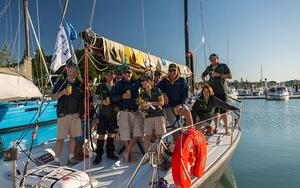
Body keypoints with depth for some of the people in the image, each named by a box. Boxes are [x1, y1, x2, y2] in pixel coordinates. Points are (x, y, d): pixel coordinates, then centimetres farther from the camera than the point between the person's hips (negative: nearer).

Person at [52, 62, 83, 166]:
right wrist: (62, 92, -19)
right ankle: (56, 160, 4)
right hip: (63, 114, -3)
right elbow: (53, 97, -1)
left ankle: (71, 158, 20)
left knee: (73, 137, 9)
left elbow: (83, 99, 18)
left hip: (76, 115, 4)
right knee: (60, 138, -4)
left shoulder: (79, 84, 10)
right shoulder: (61, 82, 0)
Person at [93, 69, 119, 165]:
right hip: (103, 113, -2)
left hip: (113, 114, 3)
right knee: (101, 134, -4)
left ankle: (110, 153, 24)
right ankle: (99, 155, 4)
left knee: (112, 133, 10)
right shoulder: (101, 87, 3)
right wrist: (102, 102, -13)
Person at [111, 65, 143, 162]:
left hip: (136, 111, 1)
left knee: (138, 132, -10)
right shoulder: (119, 84, 9)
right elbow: (113, 97, 1)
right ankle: (128, 154, 21)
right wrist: (122, 96, -15)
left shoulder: (136, 82, 11)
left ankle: (127, 151, 7)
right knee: (126, 133, 3)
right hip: (124, 112, -1)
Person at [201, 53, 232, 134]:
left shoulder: (223, 66, 2)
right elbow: (202, 75, 29)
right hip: (212, 92, 4)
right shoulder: (209, 68, 13)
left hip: (221, 92, -4)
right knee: (215, 111, 9)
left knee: (223, 111, -5)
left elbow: (230, 76, -6)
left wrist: (219, 75, -15)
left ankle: (226, 129, 4)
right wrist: (205, 81, 10)